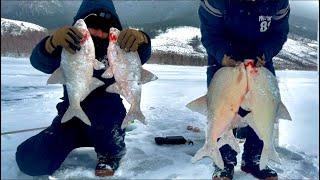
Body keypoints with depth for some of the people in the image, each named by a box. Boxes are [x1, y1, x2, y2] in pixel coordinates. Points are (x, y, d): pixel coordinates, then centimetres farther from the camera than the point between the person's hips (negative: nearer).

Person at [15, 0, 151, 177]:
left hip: (108, 120, -1)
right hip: (71, 116, 2)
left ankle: (112, 152, -7)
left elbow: (142, 54, -22)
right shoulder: (68, 48, -4)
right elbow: (39, 61, -24)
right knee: (30, 159, -15)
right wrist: (53, 41, -47)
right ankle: (81, 138, 13)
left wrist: (139, 38, -46)